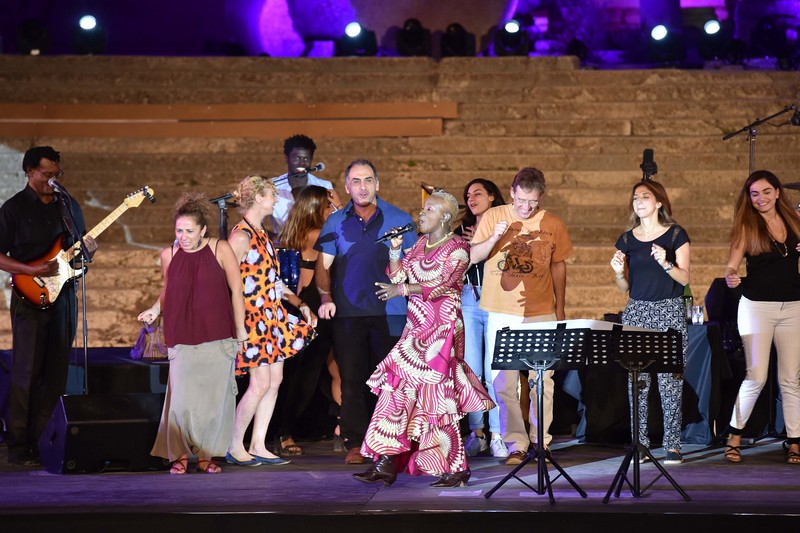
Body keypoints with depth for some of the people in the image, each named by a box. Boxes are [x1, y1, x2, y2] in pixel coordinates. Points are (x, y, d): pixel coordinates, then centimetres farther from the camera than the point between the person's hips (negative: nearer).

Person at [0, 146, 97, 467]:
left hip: (64, 295, 5)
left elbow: (79, 253, 22)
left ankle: (47, 443, 11)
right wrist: (32, 270, -18)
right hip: (31, 297, -5)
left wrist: (88, 251, -1)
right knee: (27, 373, -7)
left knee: (57, 373, 5)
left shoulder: (69, 206, 13)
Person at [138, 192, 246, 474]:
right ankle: (180, 454, 8)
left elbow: (236, 290, 2)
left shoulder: (220, 249, -4)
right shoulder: (169, 255, 3)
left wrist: (240, 329, 2)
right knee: (181, 398, -8)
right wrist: (155, 309, 1)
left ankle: (206, 454, 15)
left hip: (217, 339, -1)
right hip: (183, 339, 1)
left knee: (214, 398, 2)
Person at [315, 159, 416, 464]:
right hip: (348, 313, 1)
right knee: (352, 379, 1)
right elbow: (323, 267, 9)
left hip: (390, 312, -1)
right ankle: (355, 444, 6)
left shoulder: (399, 220, 6)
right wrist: (326, 298, -5)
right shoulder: (336, 223, 9)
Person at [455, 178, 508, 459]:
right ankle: (476, 433, 5)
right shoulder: (462, 232, 18)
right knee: (470, 370, 0)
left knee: (494, 370, -9)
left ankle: (497, 435, -5)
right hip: (468, 301, 4)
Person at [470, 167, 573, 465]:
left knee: (542, 380, 1)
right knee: (503, 381, -3)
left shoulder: (553, 225, 3)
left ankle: (541, 441, 12)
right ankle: (515, 443, 3)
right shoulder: (493, 217, 1)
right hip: (501, 313, 0)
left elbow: (559, 266, 14)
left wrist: (560, 307, 16)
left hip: (540, 313, 0)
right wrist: (494, 238, -17)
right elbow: (472, 257, 1)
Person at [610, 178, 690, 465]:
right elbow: (624, 287, 12)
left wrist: (665, 263, -19)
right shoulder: (627, 239, 10)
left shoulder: (676, 235, 1)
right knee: (636, 381, -1)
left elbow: (684, 278, -2)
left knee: (670, 380, -7)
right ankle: (640, 443, 3)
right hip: (636, 311, 3)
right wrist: (618, 272, -8)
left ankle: (673, 444, -3)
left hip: (670, 312, -3)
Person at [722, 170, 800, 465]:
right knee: (756, 376, -8)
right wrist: (731, 277, -30)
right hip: (757, 307, -3)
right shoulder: (747, 225, -2)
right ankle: (735, 436, 6)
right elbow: (732, 263, -8)